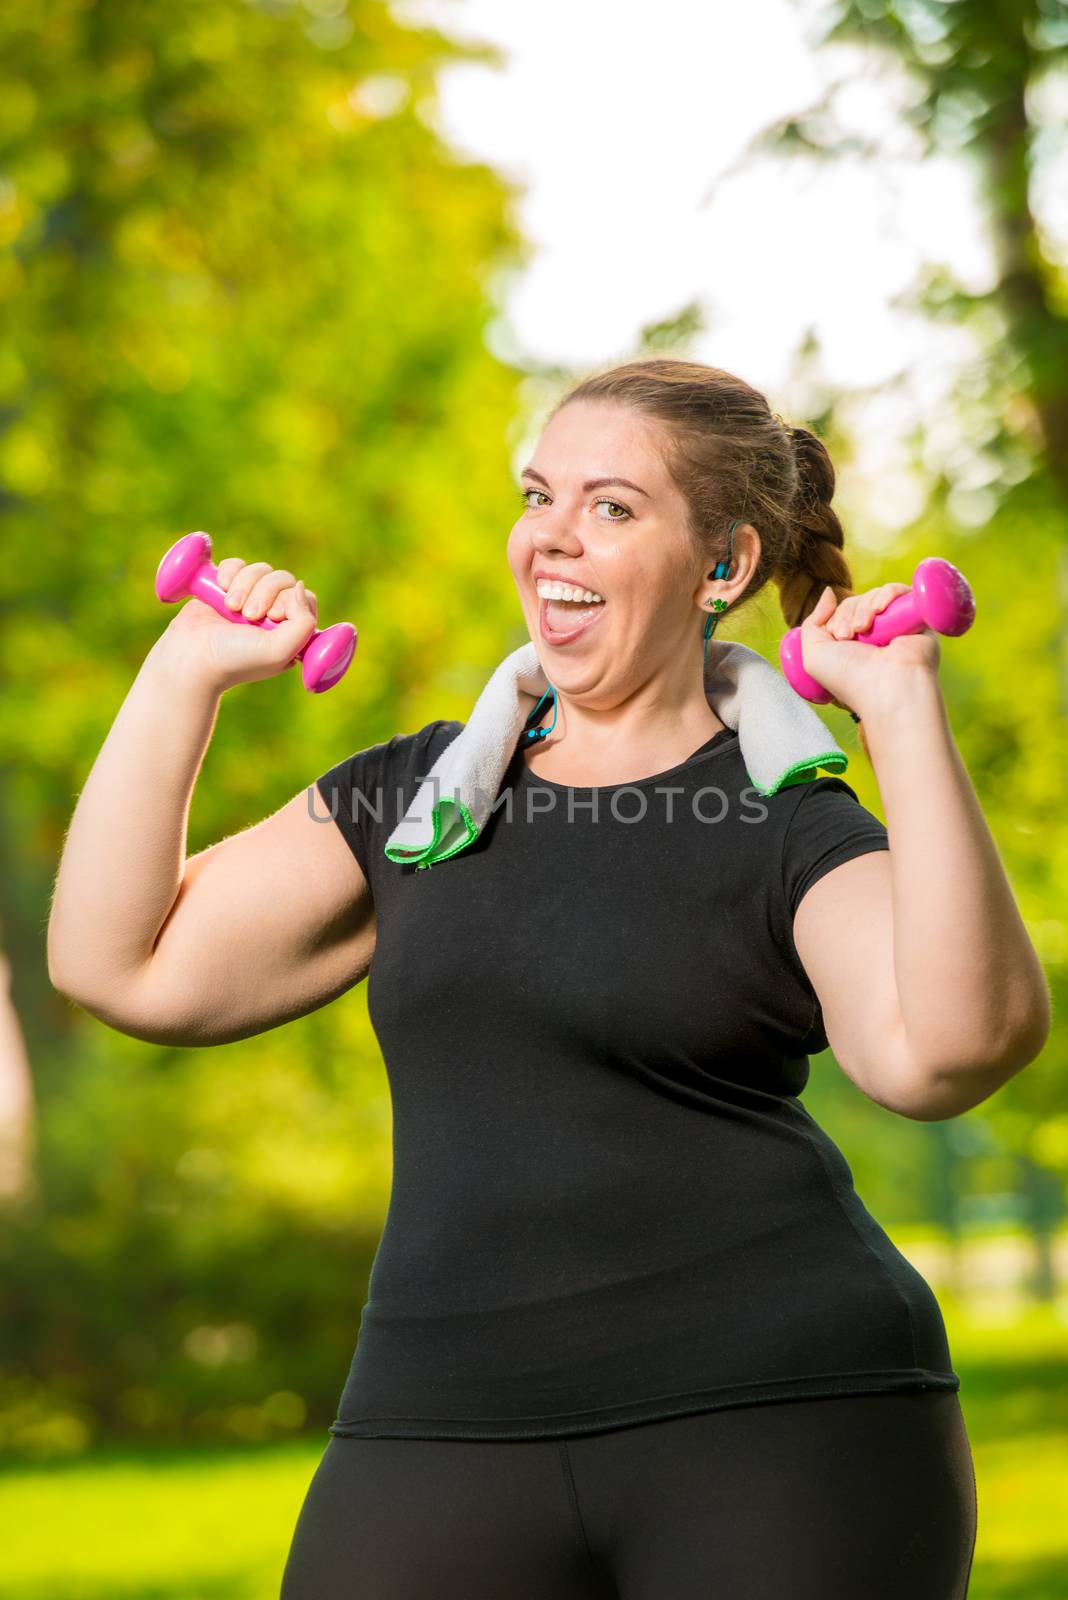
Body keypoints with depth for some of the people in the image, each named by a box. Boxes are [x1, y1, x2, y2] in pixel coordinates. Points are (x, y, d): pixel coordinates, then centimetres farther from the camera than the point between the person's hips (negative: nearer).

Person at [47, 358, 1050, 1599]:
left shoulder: (789, 832, 0)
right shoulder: (415, 796, 14)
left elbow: (946, 1050, -21)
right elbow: (125, 971, 10)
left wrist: (904, 714, -20)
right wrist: (187, 669, 9)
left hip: (776, 1428, -3)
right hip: (443, 1437, 4)